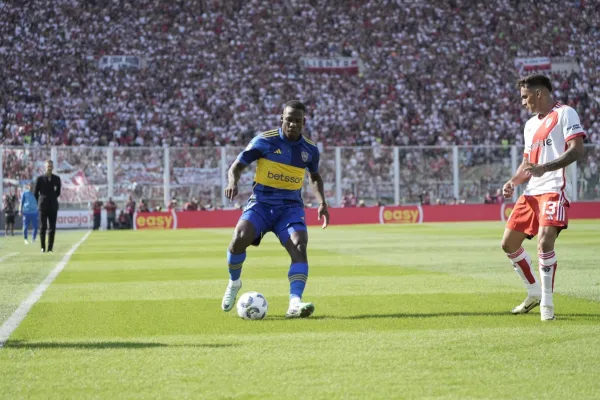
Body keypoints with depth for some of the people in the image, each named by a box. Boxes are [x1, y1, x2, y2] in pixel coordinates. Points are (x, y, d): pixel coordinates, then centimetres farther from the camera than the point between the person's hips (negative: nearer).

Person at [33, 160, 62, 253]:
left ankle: (50, 248, 0)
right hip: (43, 207, -2)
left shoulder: (57, 179, 6)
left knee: (52, 228, -2)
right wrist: (41, 202, 11)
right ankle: (43, 247, 7)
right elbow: (35, 193, 8)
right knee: (43, 227, 0)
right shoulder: (40, 179, 0)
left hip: (53, 206, 2)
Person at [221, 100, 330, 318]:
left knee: (299, 247, -24)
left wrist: (322, 203, 11)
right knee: (239, 238, -27)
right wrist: (233, 182, -25)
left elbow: (315, 177, 26)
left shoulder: (310, 149, 6)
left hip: (290, 206, 2)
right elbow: (237, 166, -2)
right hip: (261, 202, -2)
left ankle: (294, 303, -34)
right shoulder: (265, 141, -6)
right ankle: (234, 282, 3)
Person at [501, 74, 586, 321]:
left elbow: (576, 150, -16)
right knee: (509, 244, 8)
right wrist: (513, 182, 9)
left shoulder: (564, 114, -3)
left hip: (554, 190, -9)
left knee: (544, 242, -23)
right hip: (532, 192, 9)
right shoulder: (531, 124, 22)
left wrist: (544, 168, -27)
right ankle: (534, 293, 23)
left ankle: (547, 303, -14)